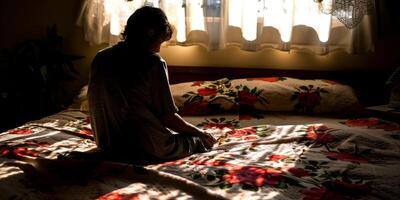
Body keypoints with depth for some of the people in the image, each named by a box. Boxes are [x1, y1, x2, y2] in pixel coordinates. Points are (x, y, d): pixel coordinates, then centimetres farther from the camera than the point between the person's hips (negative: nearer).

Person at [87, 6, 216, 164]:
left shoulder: (100, 58, 2)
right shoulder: (153, 62, -15)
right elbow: (167, 117, -14)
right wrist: (199, 132, 4)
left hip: (108, 147, 6)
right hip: (148, 150, -6)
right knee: (201, 141, 22)